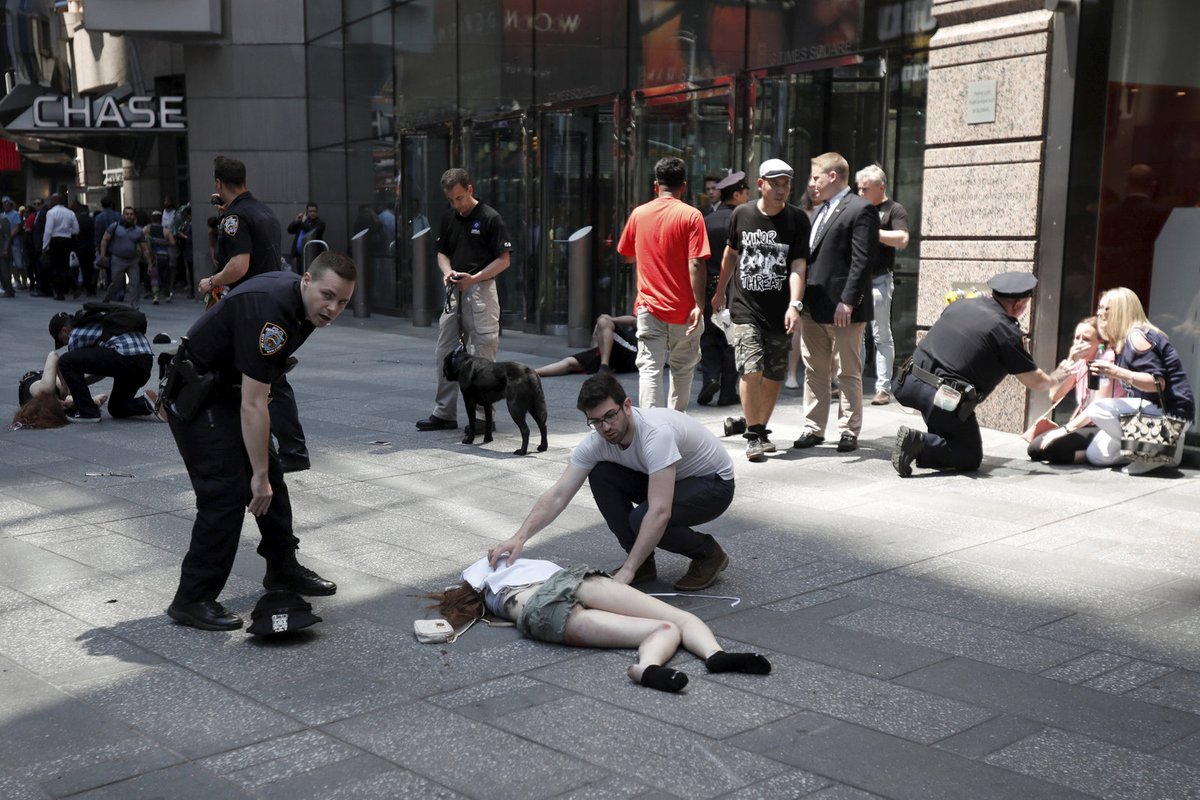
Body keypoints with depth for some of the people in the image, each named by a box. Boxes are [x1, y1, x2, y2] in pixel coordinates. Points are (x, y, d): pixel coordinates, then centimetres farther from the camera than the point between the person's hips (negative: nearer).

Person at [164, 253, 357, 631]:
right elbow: (252, 406, -31)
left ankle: (283, 569, 29)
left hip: (230, 387, 10)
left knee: (271, 477, 14)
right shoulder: (269, 310, -32)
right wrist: (259, 474, -27)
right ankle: (193, 600, -4)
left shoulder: (302, 302, -3)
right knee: (226, 492, -13)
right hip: (196, 396, -10)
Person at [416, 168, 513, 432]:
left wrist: (474, 278, -19)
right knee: (444, 354, 8)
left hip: (481, 291, -7)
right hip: (454, 292, 7)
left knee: (482, 356, -3)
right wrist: (447, 271, -4)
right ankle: (444, 413, 16)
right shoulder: (449, 218, 10)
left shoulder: (490, 218, -9)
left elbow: (503, 260, -8)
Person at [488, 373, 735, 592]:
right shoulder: (596, 442, -16)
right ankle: (643, 561, -2)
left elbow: (659, 513, -43)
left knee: (641, 519, -31)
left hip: (715, 484, -7)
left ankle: (709, 554, -3)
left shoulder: (657, 433, -38)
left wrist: (627, 570, -43)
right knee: (601, 475, -15)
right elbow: (558, 495, -19)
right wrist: (520, 537, -34)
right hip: (667, 481, 7)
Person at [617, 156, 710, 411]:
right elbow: (695, 264, -14)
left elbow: (627, 256, 16)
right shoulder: (691, 216, -8)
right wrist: (699, 305, -12)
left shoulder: (638, 214, 3)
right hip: (683, 308, -1)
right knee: (683, 368, 16)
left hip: (648, 306, 1)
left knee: (650, 368, -1)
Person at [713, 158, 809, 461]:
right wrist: (720, 292, 25)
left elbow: (798, 265, -10)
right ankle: (753, 436, -5)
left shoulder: (797, 219, -3)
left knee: (774, 376, 7)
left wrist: (794, 305, -23)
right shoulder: (742, 214, 1)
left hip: (779, 311, 1)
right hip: (745, 308, -1)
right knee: (751, 370, -14)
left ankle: (761, 430, 25)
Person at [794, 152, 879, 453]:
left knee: (848, 373, 2)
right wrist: (801, 298, 12)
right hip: (813, 305, 9)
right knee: (814, 370, 12)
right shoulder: (819, 210, 18)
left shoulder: (860, 210, -9)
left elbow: (862, 260, -16)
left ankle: (849, 431, 10)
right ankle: (813, 428, 20)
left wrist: (847, 301, -20)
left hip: (843, 308, -8)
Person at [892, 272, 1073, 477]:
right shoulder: (1007, 332, -3)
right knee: (970, 459, 11)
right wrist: (1057, 378, 31)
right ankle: (920, 443, -13)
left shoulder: (959, 305, 12)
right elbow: (1037, 383, 7)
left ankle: (937, 445, 19)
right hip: (944, 400, -6)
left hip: (909, 382, 6)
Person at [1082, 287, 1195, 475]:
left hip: (1170, 411, -9)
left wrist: (1118, 373, -33)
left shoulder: (1137, 337, -16)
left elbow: (1157, 383, -24)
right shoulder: (1122, 342, 13)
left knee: (1098, 409, -25)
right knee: (1096, 455, 4)